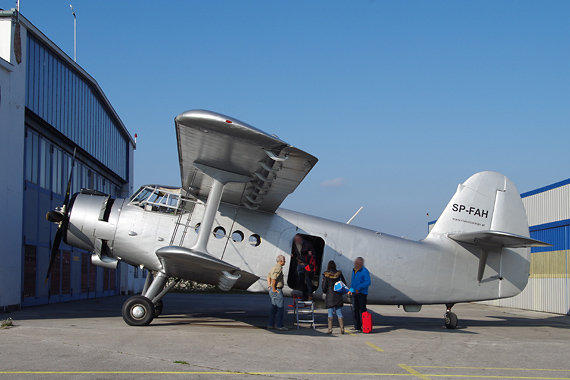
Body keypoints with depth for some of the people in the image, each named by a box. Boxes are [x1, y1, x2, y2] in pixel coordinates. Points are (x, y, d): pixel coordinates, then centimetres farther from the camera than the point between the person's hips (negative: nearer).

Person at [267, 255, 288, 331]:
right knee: (280, 307, -6)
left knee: (273, 307, 13)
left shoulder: (274, 267, 17)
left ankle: (270, 324, 16)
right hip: (277, 290, -10)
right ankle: (279, 325, -5)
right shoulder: (278, 268, -16)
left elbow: (268, 277, 25)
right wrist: (273, 289, -19)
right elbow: (273, 279, -26)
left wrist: (270, 286, 19)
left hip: (272, 290, 10)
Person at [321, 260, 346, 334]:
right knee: (339, 313, 6)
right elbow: (344, 284, 4)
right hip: (338, 296, 2)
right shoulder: (339, 274, 0)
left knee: (330, 313, 4)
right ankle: (342, 329, 2)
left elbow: (324, 286, -4)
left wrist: (325, 292, 15)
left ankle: (330, 329, 1)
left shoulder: (326, 275, -7)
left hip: (330, 296, -2)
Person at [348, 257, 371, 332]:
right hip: (354, 292, 7)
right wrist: (351, 290, 21)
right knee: (355, 310, 5)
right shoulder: (354, 271, 15)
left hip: (362, 293, -7)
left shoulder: (364, 271, -9)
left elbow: (367, 282, -18)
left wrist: (359, 287, -25)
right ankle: (357, 326, 10)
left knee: (362, 310, -8)